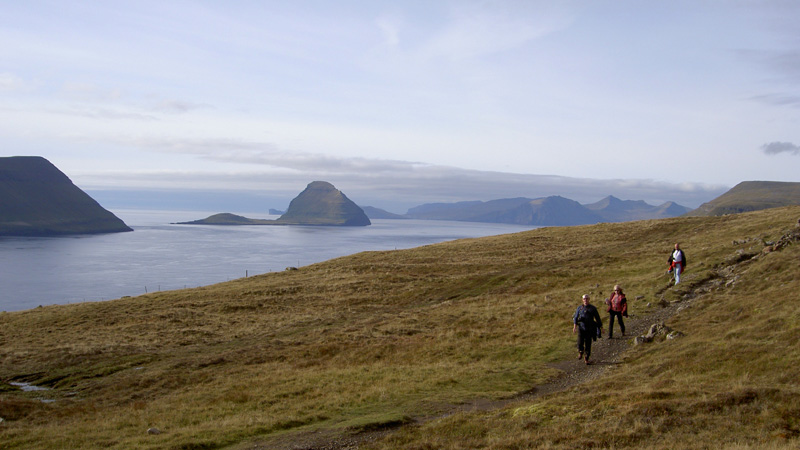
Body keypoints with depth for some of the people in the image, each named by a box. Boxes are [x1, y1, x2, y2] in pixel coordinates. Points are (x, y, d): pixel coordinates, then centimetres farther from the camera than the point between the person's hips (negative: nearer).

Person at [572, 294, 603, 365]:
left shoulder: (593, 308, 4)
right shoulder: (579, 308, 7)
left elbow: (597, 318, 8)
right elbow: (575, 317, 3)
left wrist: (601, 328, 5)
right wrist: (574, 326, -11)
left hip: (589, 329, 0)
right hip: (581, 328, 0)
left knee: (588, 344, -1)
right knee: (580, 342, -9)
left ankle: (586, 358, 14)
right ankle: (580, 352, 24)